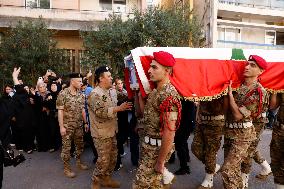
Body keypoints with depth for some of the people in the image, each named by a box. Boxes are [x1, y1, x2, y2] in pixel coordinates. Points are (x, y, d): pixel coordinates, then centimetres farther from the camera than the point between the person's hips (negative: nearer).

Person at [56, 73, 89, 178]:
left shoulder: (80, 94, 4)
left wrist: (85, 122, 8)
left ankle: (78, 162, 35)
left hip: (79, 125, 6)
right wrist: (61, 126, -17)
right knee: (67, 147, 5)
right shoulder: (63, 94, -13)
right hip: (67, 126, -5)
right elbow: (60, 111, -14)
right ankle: (66, 168, 19)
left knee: (80, 145, 15)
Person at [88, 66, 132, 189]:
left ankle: (106, 178, 34)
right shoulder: (95, 94, -17)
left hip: (111, 131, 9)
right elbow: (100, 112, -29)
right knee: (104, 160, 0)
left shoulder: (109, 92, 11)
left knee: (113, 158, 16)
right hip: (101, 133, -9)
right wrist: (118, 108, -31)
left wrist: (122, 107, 10)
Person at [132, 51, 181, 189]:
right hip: (148, 146, 9)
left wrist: (160, 161, -20)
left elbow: (169, 132, -24)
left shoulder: (169, 95, -22)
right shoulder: (155, 91, 8)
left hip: (157, 148, -9)